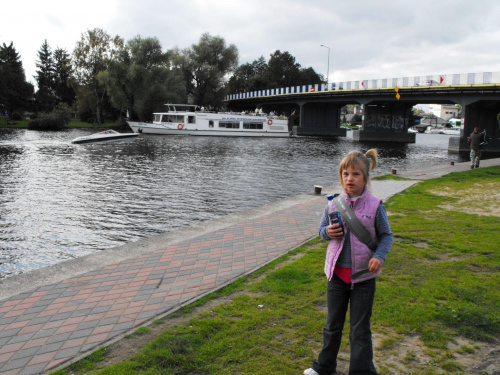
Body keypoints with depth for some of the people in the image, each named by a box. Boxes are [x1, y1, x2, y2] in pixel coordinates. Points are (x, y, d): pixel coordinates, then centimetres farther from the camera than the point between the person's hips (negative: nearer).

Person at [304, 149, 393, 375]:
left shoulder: (375, 206, -9)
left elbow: (386, 235, 0)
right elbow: (321, 229, 9)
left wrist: (379, 256, -16)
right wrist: (327, 232, -15)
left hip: (363, 275, -3)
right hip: (337, 273, 3)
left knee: (360, 330, 9)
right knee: (332, 324, 19)